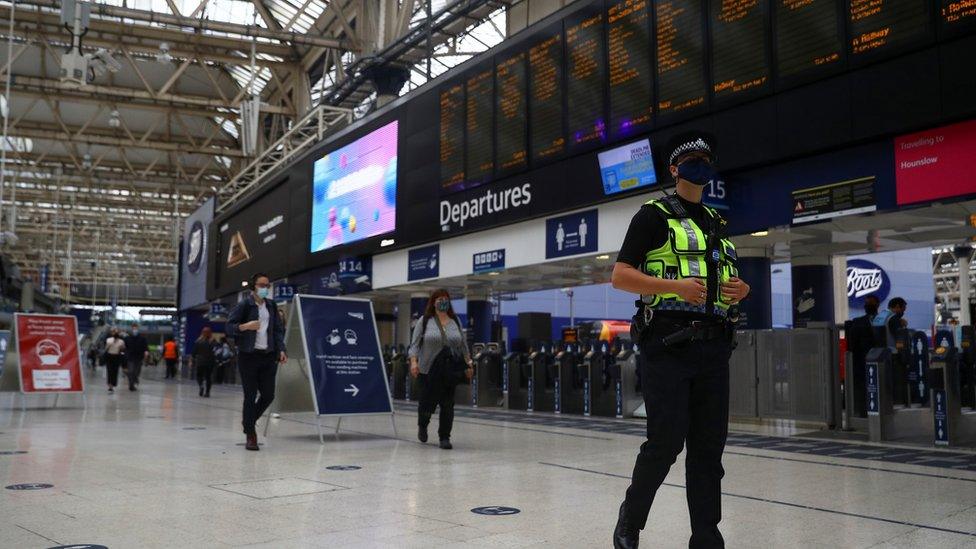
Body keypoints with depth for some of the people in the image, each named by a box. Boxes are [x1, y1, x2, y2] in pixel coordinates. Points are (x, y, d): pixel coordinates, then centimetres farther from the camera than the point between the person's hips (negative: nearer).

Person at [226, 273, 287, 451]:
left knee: (268, 395, 4)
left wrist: (281, 349, 4)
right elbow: (229, 327, -5)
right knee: (250, 395, -2)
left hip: (268, 356, 5)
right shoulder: (244, 305, -3)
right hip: (248, 356, -5)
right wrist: (245, 326, -24)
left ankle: (249, 421, 30)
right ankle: (250, 435, 8)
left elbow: (278, 329, 15)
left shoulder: (271, 305, 12)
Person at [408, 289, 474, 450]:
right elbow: (415, 343, -2)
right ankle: (422, 426, 33)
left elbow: (463, 345, 14)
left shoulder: (455, 321, 10)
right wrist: (414, 361, -15)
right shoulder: (425, 321, 0)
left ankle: (445, 437, 9)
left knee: (448, 404, -1)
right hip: (429, 370, -2)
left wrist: (468, 364, 10)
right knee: (428, 402, 2)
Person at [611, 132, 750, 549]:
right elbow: (620, 276, -7)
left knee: (709, 447, 6)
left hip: (713, 346, 6)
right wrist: (676, 286, -19)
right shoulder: (654, 216, 2)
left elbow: (731, 280, 30)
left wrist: (742, 289, 6)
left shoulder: (716, 223, 22)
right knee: (666, 441, -8)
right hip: (667, 343, -6)